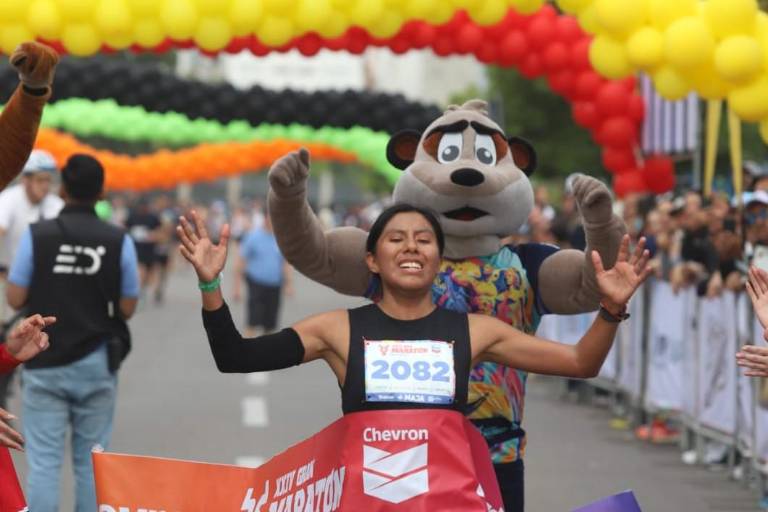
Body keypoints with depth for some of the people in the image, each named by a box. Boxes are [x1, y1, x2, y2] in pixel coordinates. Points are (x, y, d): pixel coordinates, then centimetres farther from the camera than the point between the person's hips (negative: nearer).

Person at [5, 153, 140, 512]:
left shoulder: (37, 236, -8)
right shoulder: (119, 241, -5)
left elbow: (15, 299, -4)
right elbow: (127, 308, 0)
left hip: (45, 364, -1)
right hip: (96, 365, 1)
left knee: (43, 461, 2)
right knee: (91, 461, 8)